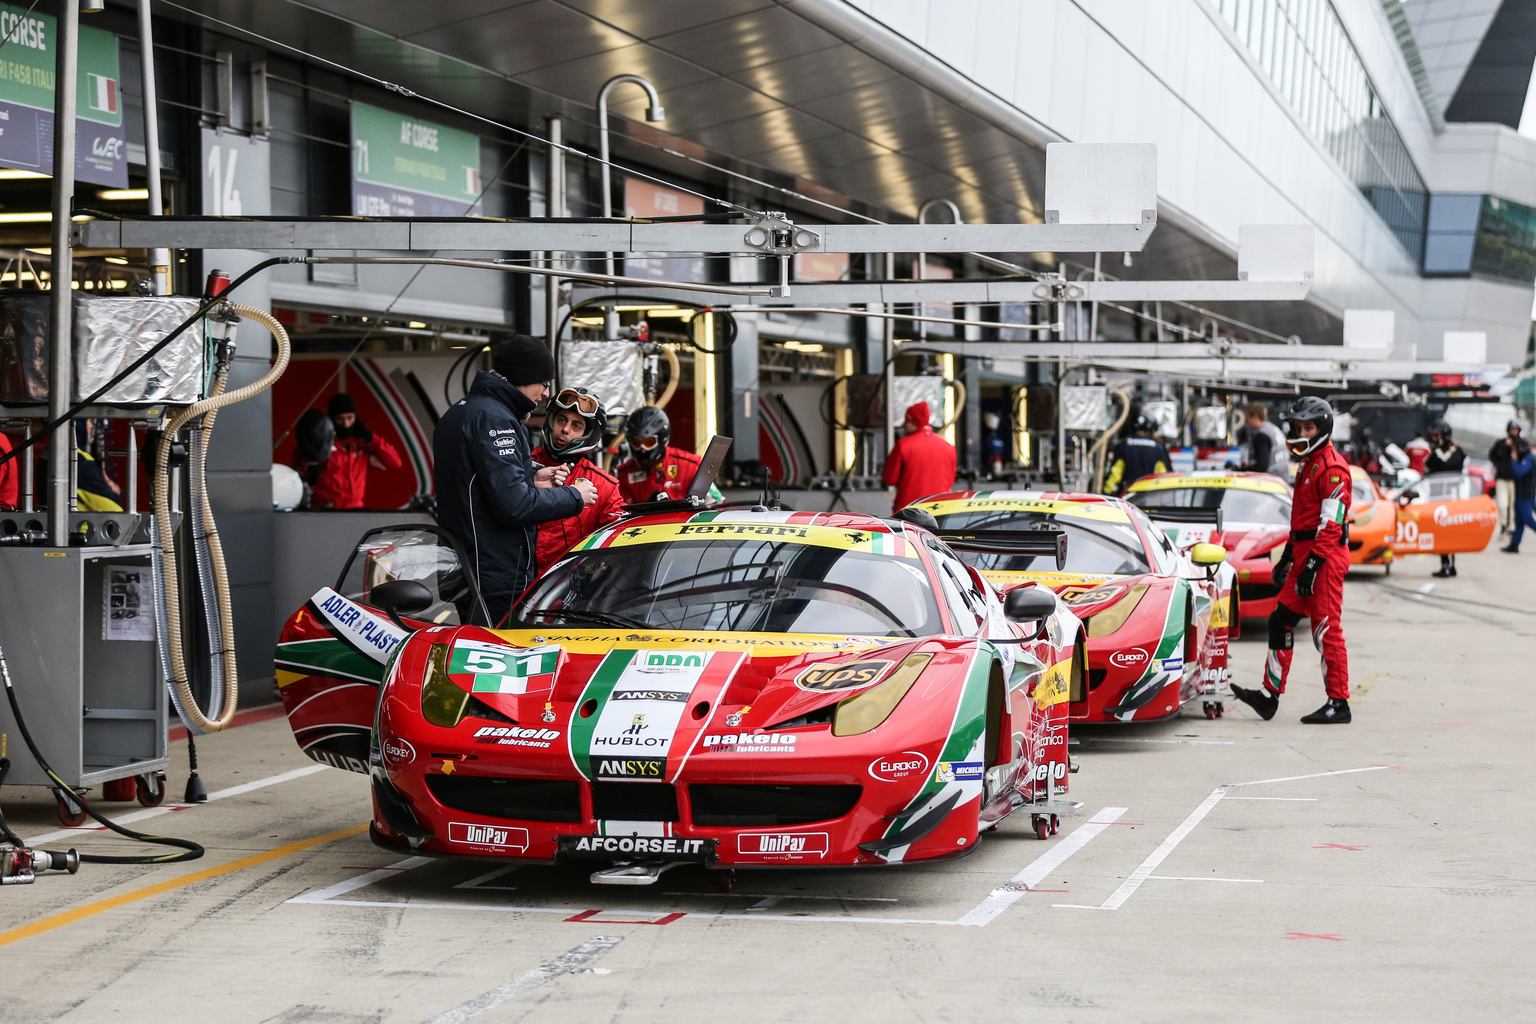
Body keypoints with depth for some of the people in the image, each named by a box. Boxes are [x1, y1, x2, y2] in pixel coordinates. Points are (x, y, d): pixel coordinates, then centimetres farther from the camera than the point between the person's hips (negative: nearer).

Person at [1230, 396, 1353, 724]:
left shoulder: (1331, 467, -14)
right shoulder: (1308, 464, 18)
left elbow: (1330, 522, -20)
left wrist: (1312, 565, -23)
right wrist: (1288, 556, 26)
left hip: (1325, 555, -10)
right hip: (1306, 552, 10)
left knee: (1326, 629, -6)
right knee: (1280, 621, 9)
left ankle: (1338, 704, -1)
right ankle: (1270, 695, 13)